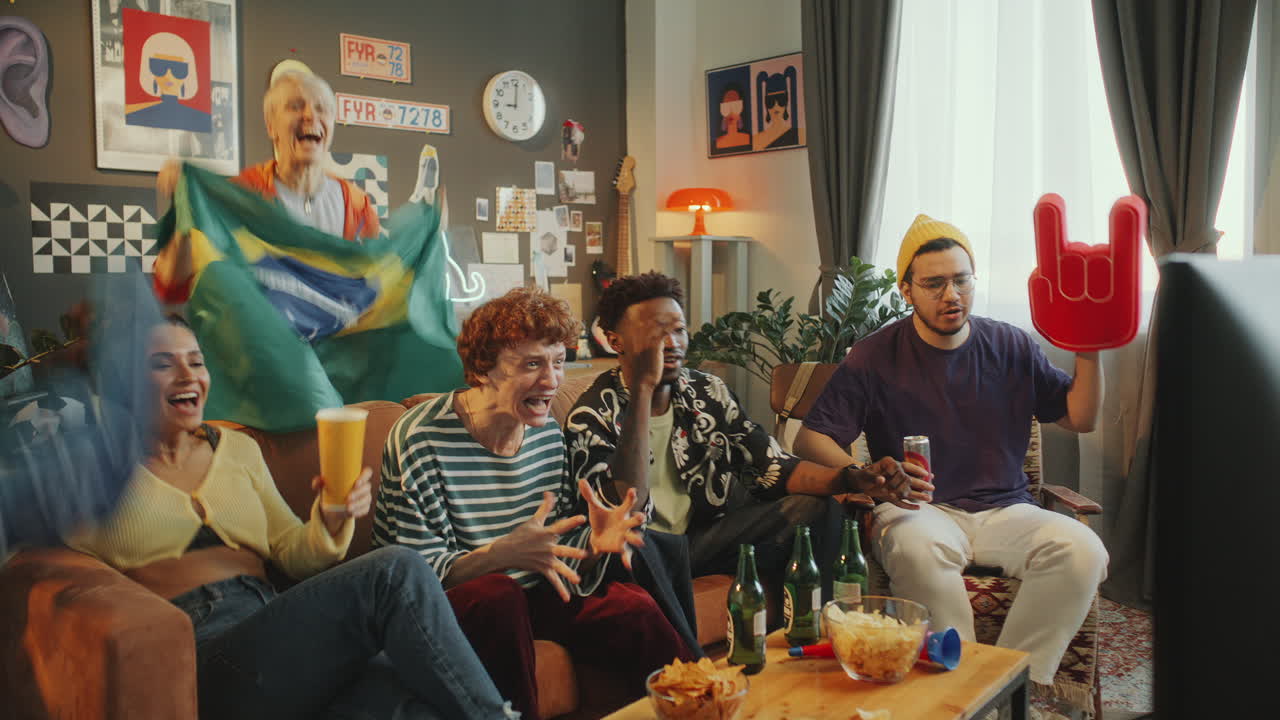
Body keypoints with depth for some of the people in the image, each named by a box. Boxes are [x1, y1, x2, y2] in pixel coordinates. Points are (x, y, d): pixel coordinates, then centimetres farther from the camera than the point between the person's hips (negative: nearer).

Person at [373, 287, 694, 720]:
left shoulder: (548, 432, 2)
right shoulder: (420, 441, -17)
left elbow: (561, 547, 7)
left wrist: (596, 541, -16)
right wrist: (504, 553, -35)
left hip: (532, 591, 5)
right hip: (454, 605, -4)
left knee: (637, 610, -17)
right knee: (498, 595, -35)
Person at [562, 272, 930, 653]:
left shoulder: (708, 392, 2)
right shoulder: (593, 414, -14)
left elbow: (773, 467, -2)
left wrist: (854, 479, -20)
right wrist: (643, 389, -31)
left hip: (704, 531, 6)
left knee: (817, 508, -7)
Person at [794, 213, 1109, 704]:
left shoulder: (1010, 347, 9)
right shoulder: (875, 359, -2)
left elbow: (1079, 418, 14)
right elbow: (811, 440, -7)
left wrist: (1089, 352, -3)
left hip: (1004, 510, 4)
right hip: (920, 510, -3)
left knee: (1082, 551, -25)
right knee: (916, 549, -37)